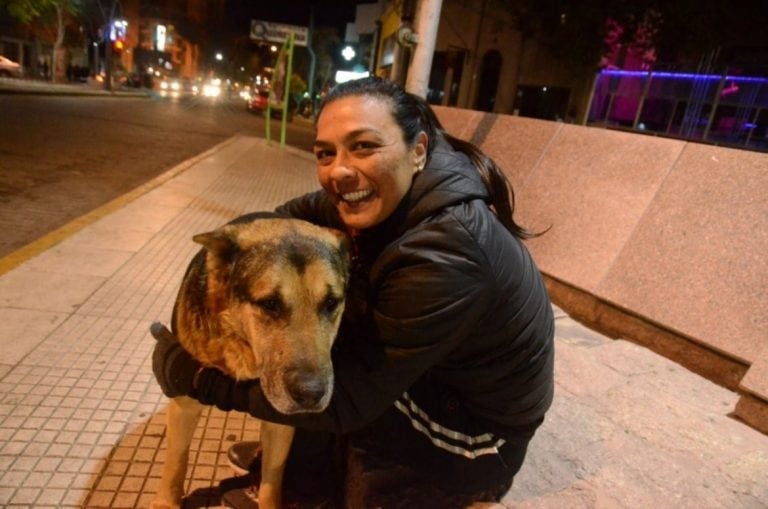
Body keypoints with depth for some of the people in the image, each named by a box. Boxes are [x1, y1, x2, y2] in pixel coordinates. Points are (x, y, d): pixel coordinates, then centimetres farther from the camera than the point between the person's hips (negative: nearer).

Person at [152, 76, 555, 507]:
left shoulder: (447, 254, -36)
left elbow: (350, 398, -30)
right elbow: (305, 211, 4)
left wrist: (203, 377, -23)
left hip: (480, 431, -7)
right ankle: (299, 453, 20)